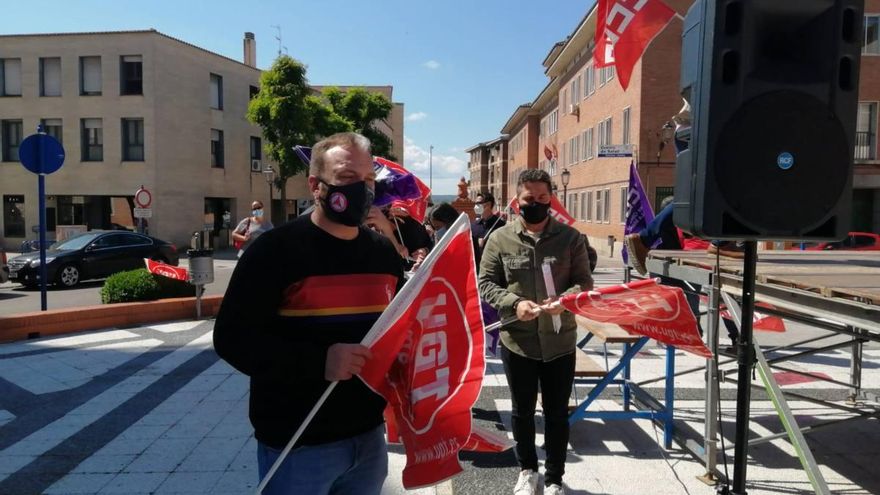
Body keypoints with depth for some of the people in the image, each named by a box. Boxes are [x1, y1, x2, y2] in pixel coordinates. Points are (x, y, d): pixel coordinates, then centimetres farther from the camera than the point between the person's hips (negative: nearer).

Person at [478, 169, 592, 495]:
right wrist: (514, 303, -19)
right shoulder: (500, 239, -2)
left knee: (557, 413, 13)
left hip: (560, 343, 0)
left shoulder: (570, 237, 0)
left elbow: (584, 282, 1)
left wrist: (565, 299, -21)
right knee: (522, 410, 16)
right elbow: (486, 284, -1)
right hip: (517, 343, 0)